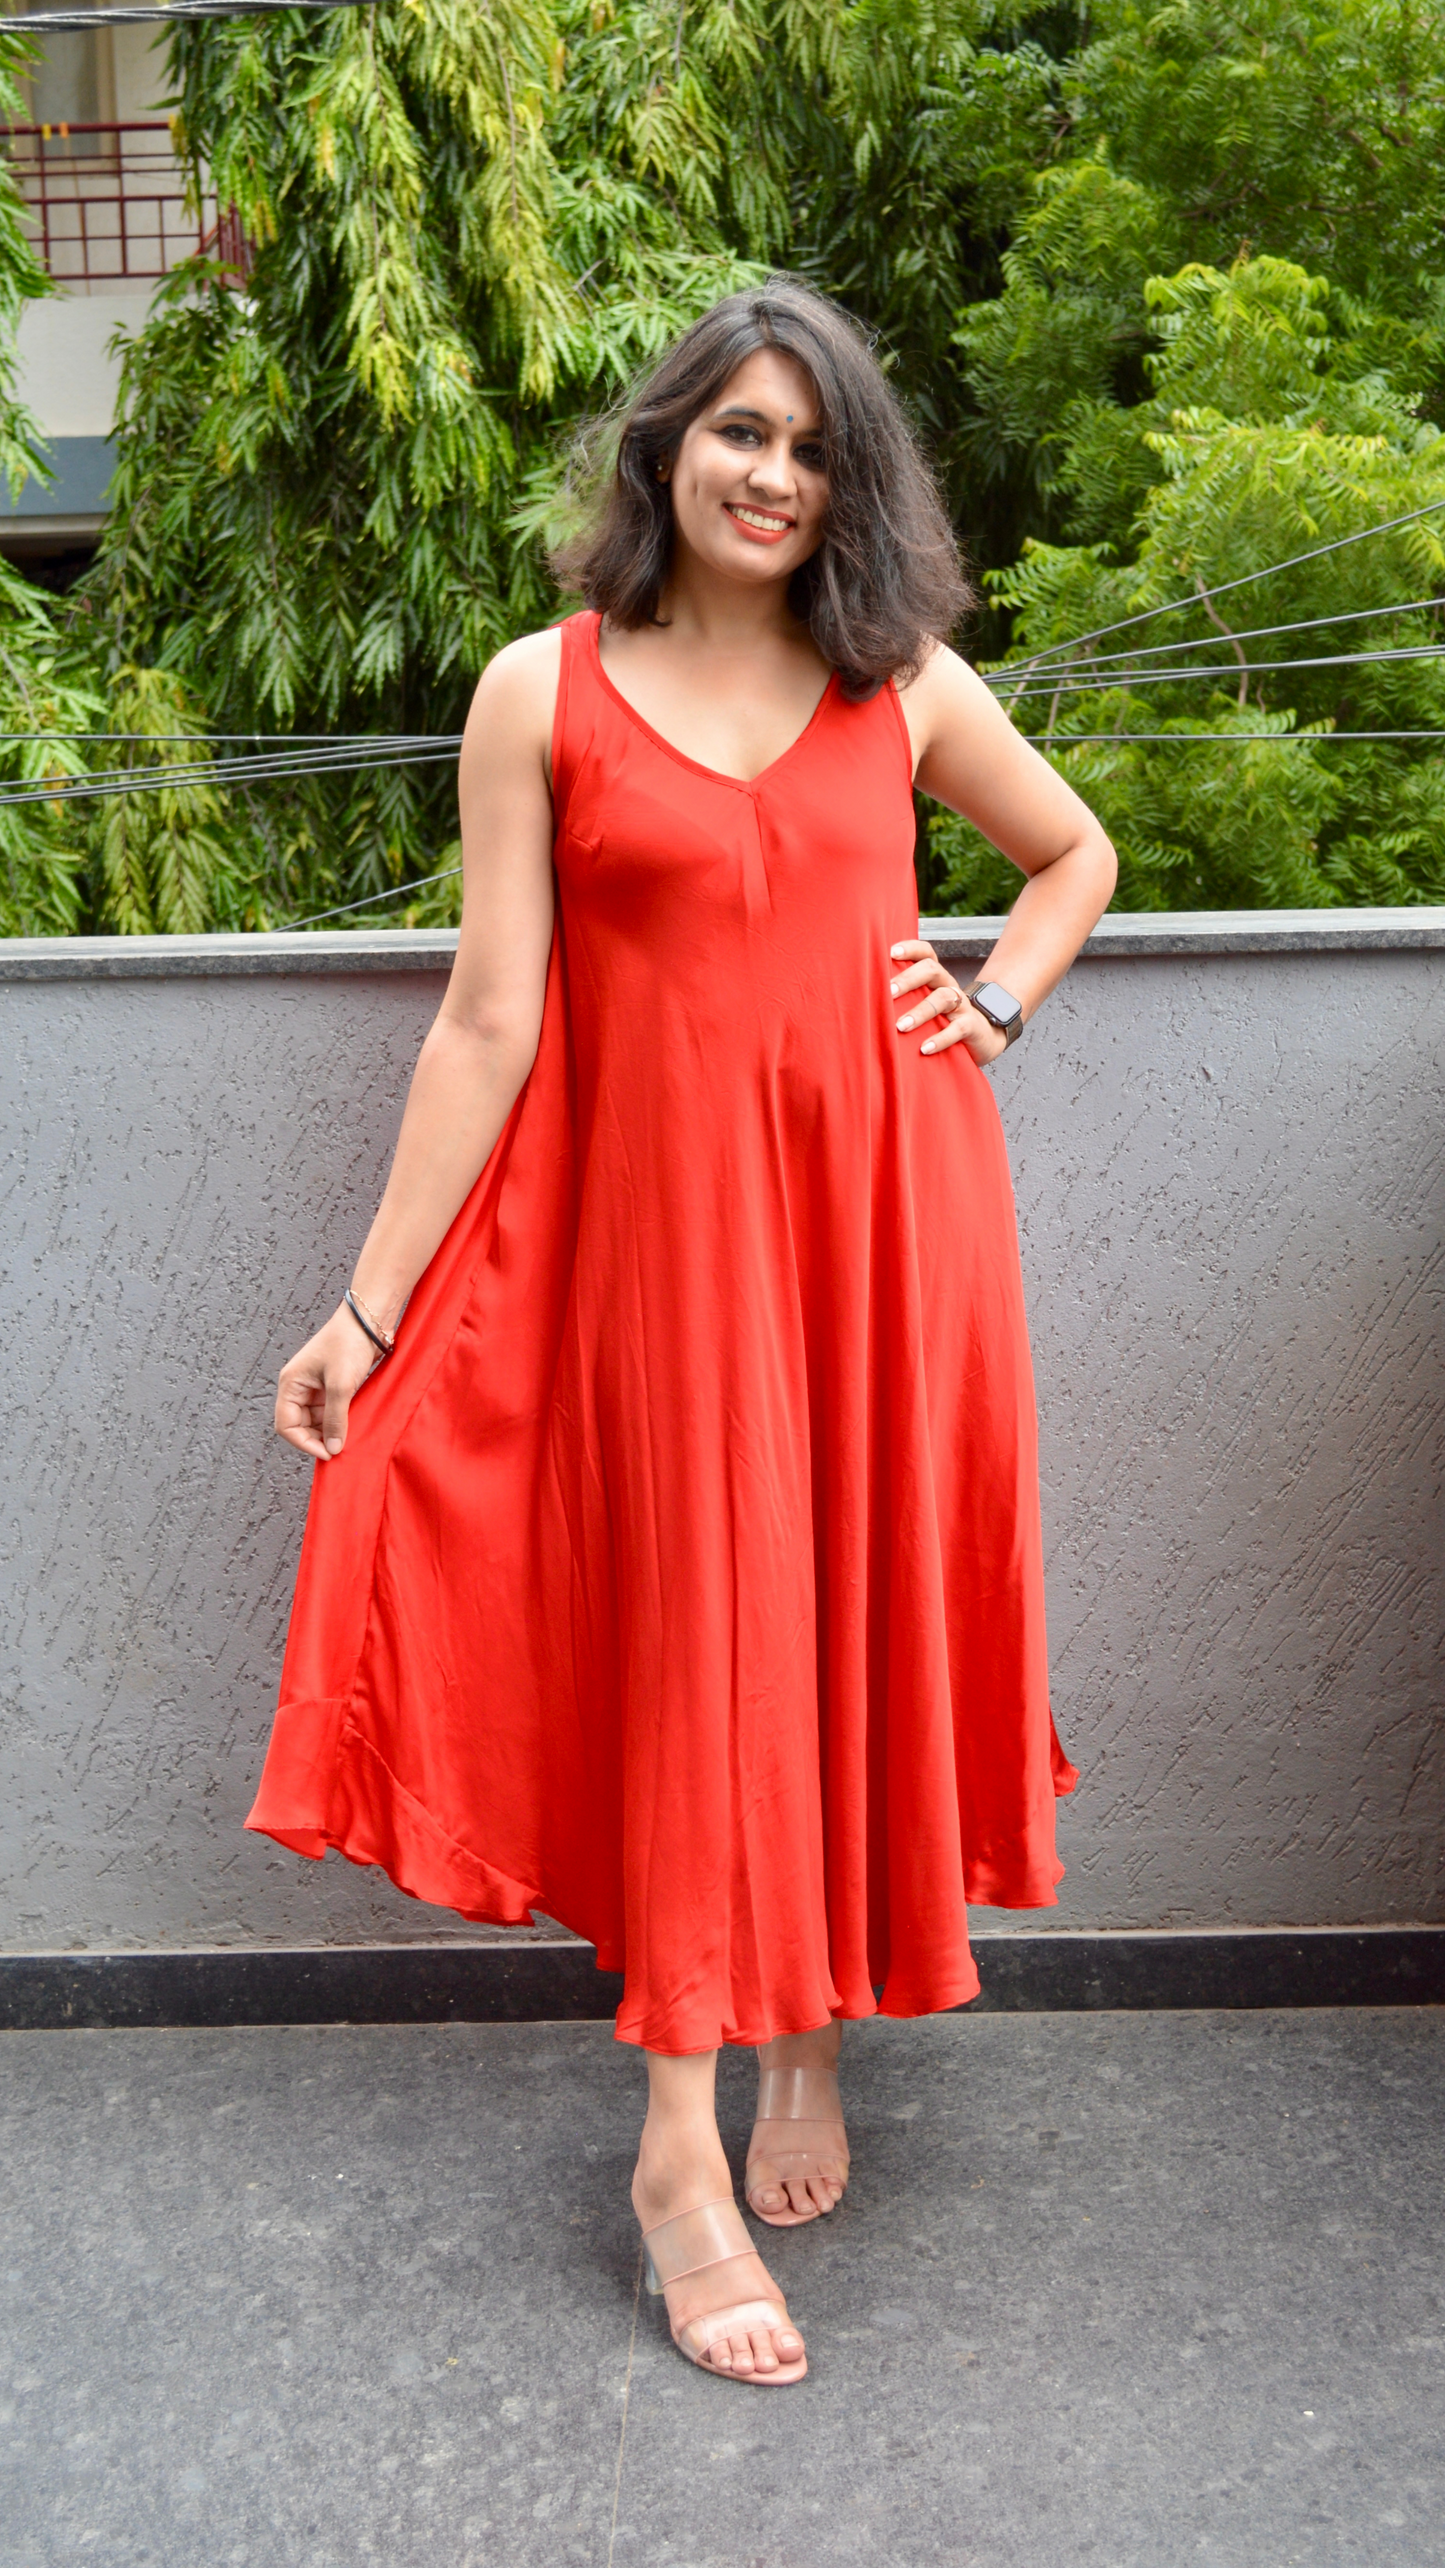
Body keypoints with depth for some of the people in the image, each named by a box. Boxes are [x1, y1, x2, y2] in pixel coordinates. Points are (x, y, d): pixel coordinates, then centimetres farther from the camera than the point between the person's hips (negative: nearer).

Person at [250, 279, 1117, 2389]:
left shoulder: (904, 682, 7)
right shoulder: (543, 694, 0)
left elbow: (1076, 852, 23)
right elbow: (488, 1020, -3)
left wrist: (995, 1010, 4)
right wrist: (367, 1306, -6)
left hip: (887, 1206, 3)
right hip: (667, 1212, -2)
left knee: (859, 1620, 8)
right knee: (696, 1634, -1)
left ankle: (813, 2027, 30)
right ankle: (681, 2151, 10)